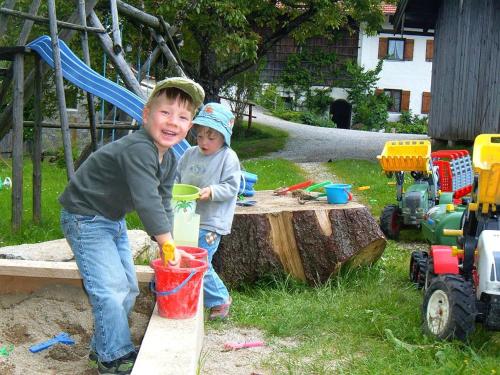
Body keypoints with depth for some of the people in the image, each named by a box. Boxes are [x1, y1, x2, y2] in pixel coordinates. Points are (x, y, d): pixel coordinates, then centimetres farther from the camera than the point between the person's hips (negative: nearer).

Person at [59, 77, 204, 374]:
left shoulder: (170, 160, 0)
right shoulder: (137, 149, -32)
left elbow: (164, 205, 3)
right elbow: (147, 202, -38)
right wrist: (169, 246, -33)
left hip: (114, 220, 10)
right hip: (85, 218, -10)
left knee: (129, 287, 15)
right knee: (111, 288, -15)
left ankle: (103, 346, 32)